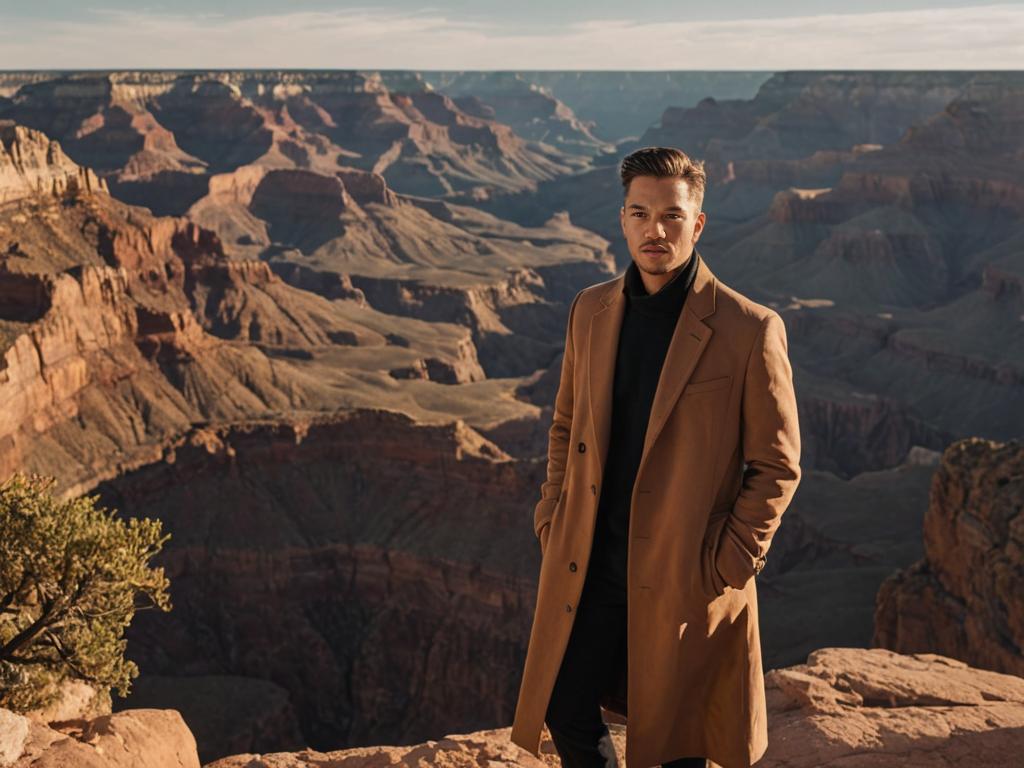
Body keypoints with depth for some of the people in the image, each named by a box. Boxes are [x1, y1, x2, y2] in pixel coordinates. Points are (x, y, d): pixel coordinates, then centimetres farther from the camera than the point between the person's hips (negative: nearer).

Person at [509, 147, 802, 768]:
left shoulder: (751, 330, -13)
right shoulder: (591, 310, 2)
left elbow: (777, 466, -6)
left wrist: (727, 566, -10)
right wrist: (553, 519, 6)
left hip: (686, 581, -3)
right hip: (588, 569, 4)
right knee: (566, 715, 14)